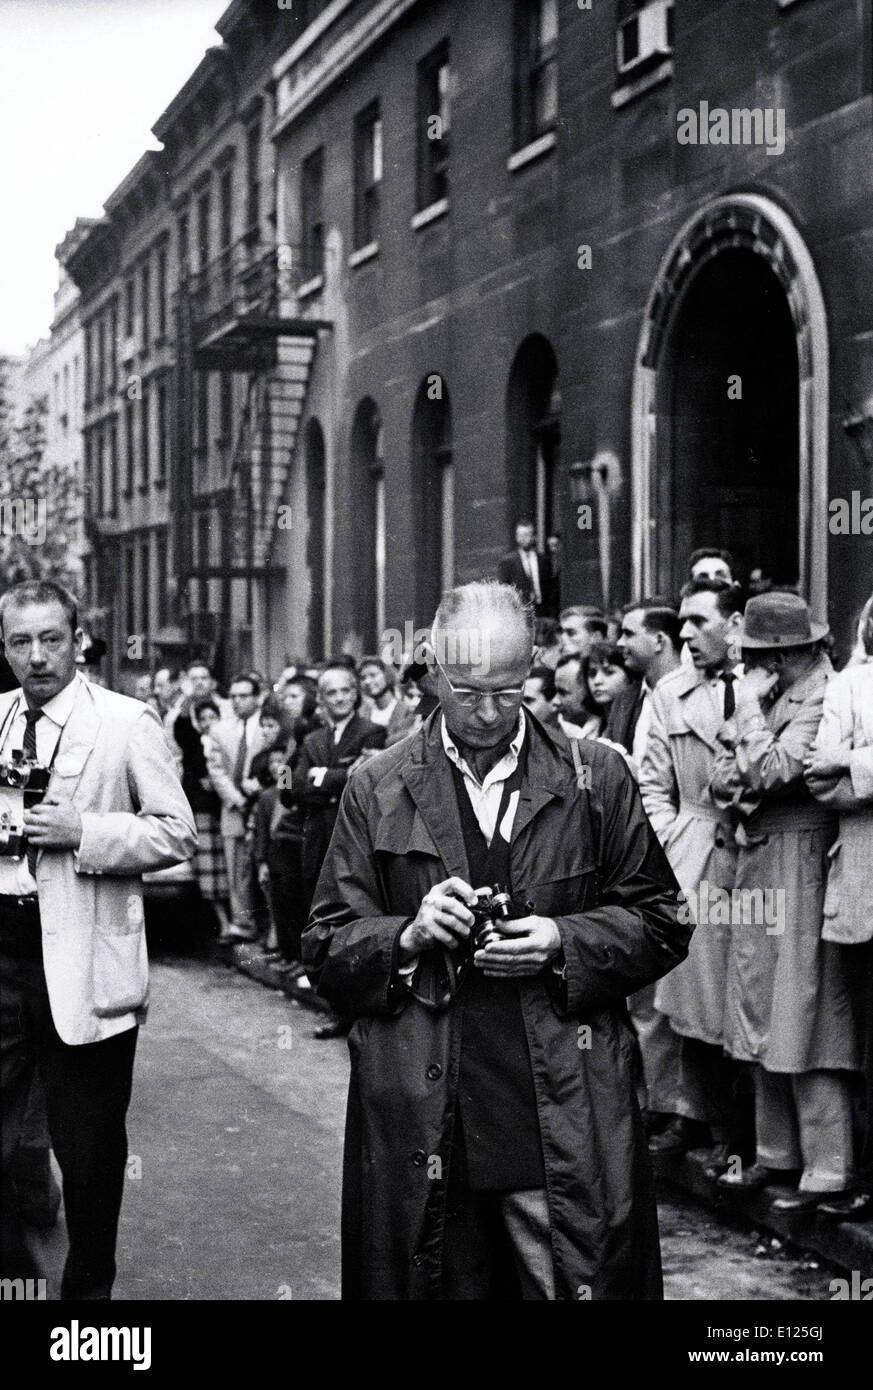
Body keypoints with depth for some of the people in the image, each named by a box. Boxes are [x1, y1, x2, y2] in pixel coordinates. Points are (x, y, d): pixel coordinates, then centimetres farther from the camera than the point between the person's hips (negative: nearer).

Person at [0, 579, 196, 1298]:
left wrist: (82, 832, -16)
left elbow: (178, 832, -5)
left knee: (90, 1151, 7)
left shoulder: (128, 722, -3)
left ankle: (89, 1286, 24)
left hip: (84, 962, -3)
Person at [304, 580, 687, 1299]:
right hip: (423, 1122, 1)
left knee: (580, 1281, 1)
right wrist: (410, 935, -12)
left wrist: (565, 942, -10)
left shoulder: (597, 776, 5)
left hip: (567, 1116, 0)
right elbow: (326, 949, 7)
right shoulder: (378, 789, 6)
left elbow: (662, 923, 7)